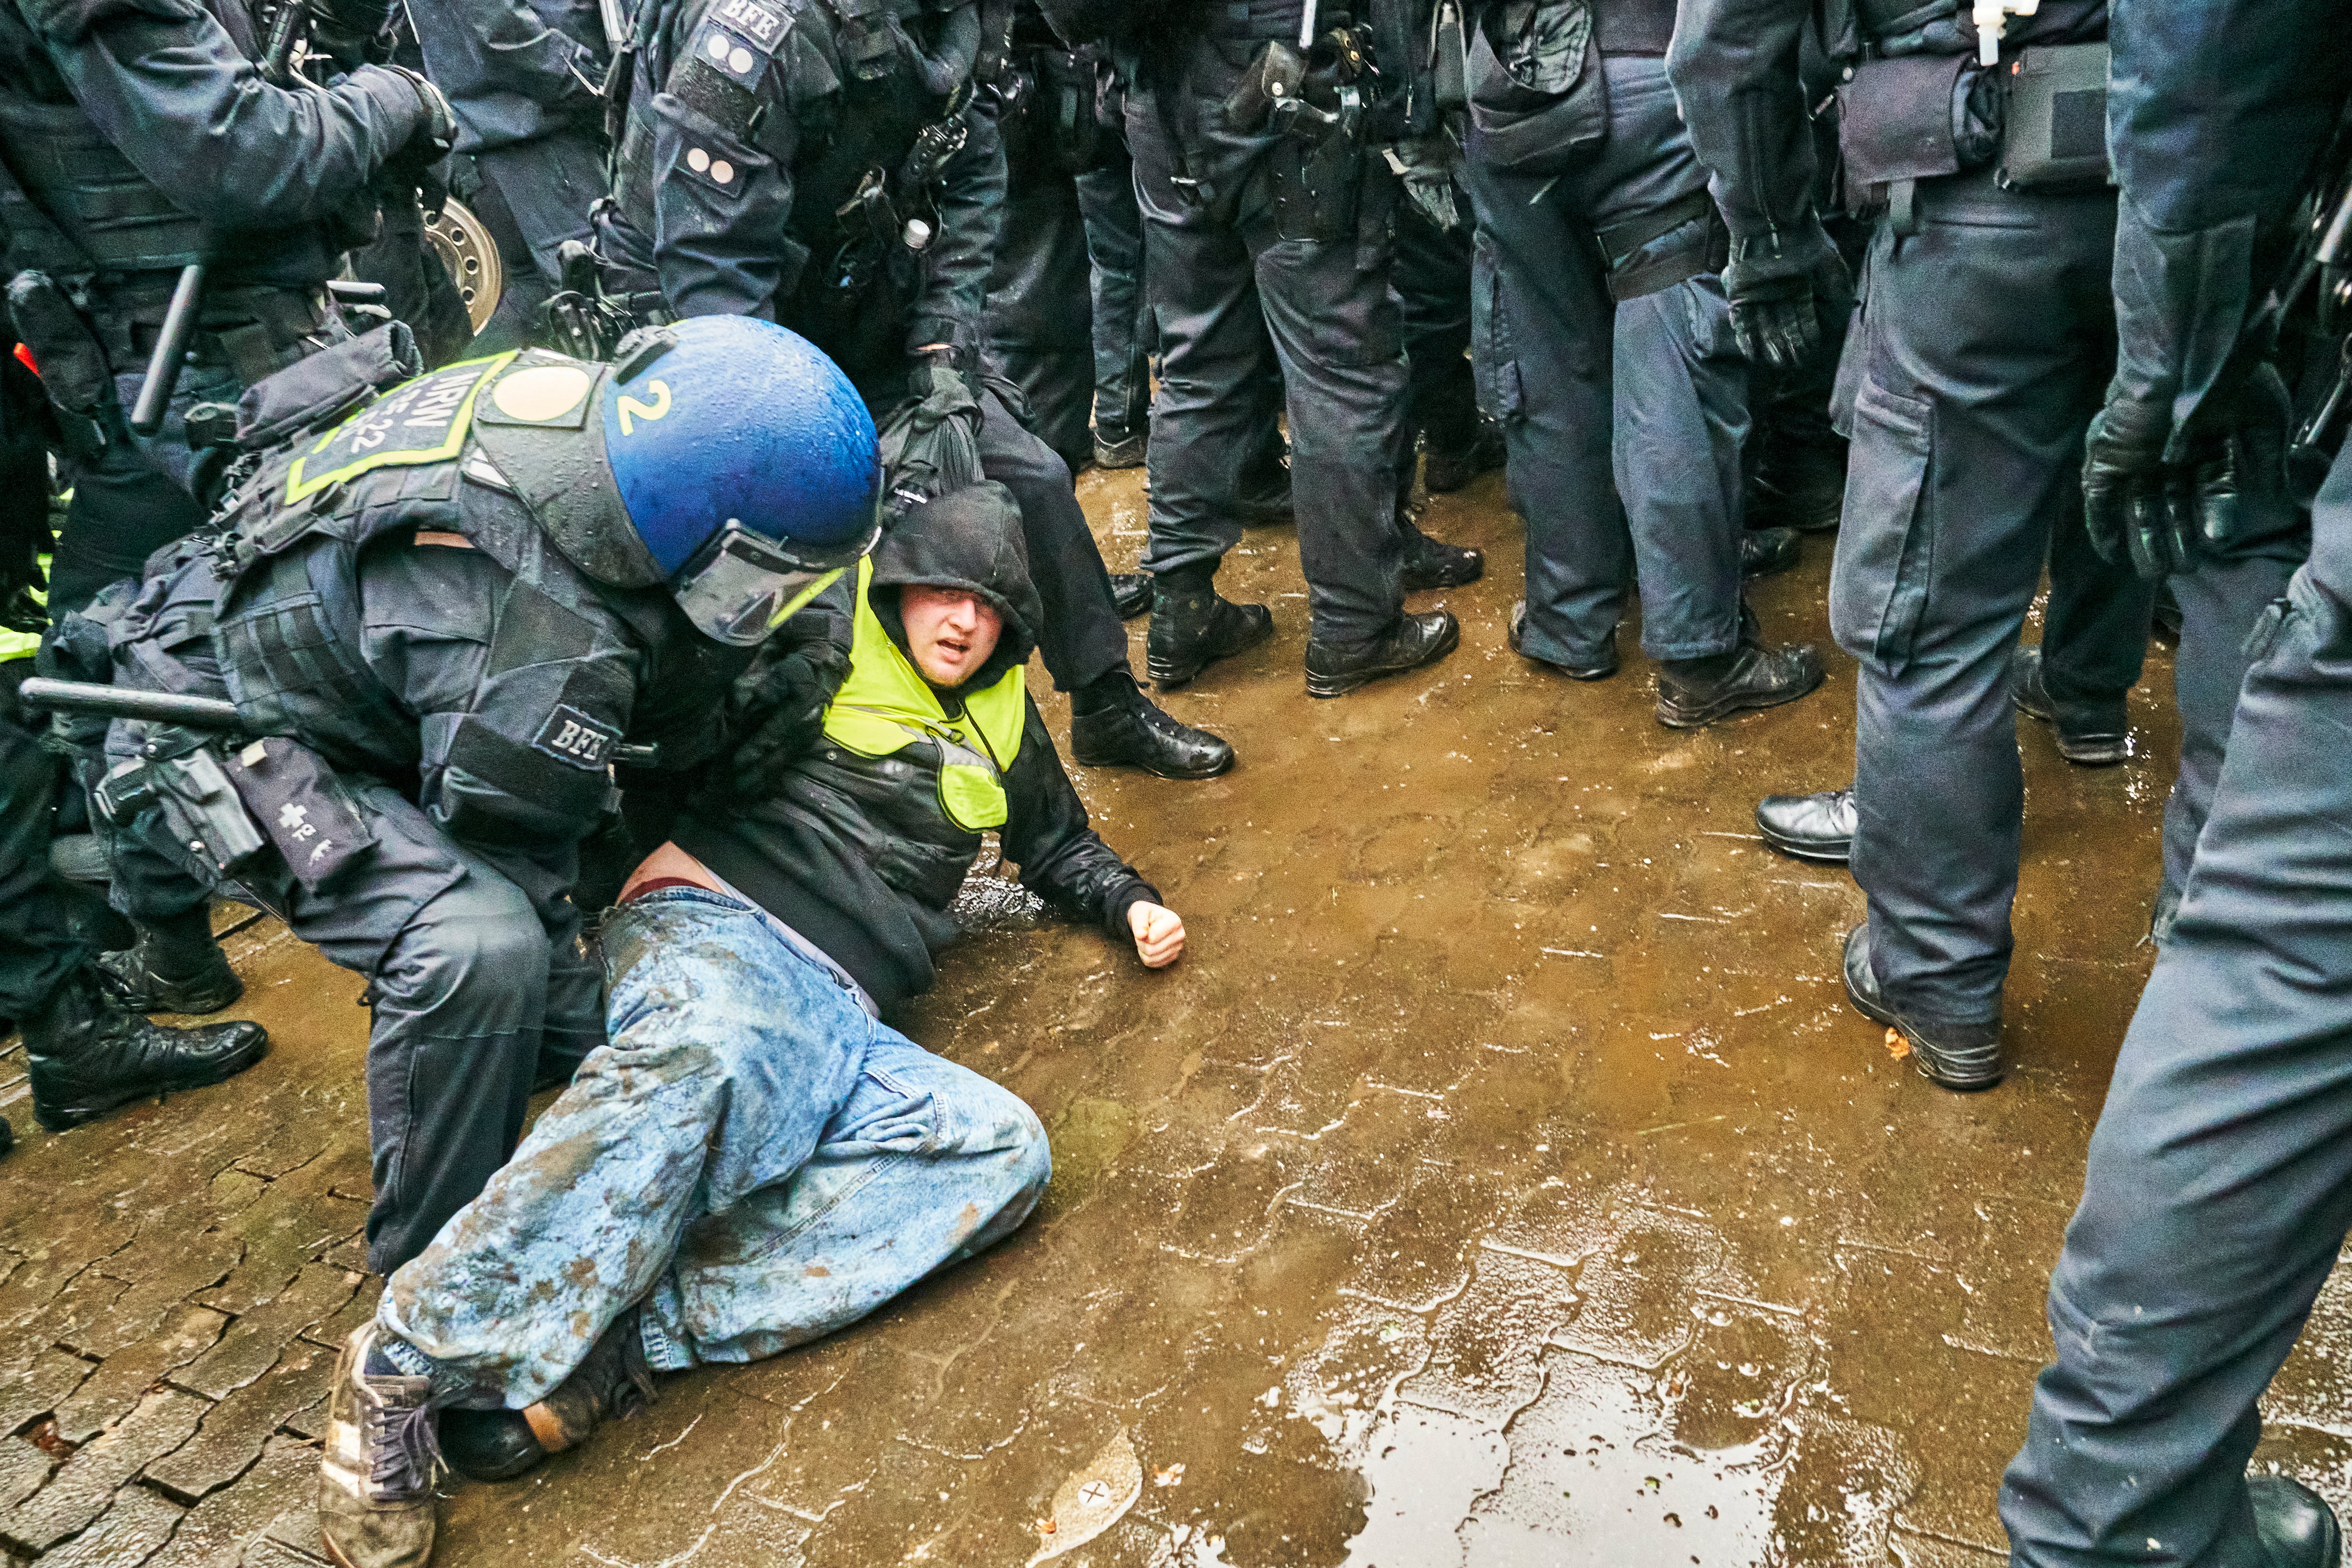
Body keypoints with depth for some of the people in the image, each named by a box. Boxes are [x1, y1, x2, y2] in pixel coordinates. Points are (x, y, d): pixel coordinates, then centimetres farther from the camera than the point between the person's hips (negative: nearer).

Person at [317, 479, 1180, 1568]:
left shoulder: (1000, 723, 27)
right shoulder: (822, 649, 11)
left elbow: (1061, 847, 39)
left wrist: (1130, 903, 22)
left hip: (839, 1024, 5)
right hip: (713, 929, -5)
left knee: (1002, 1151, -25)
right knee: (704, 1053, -42)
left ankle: (614, 1345, -34)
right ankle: (405, 1362, -35)